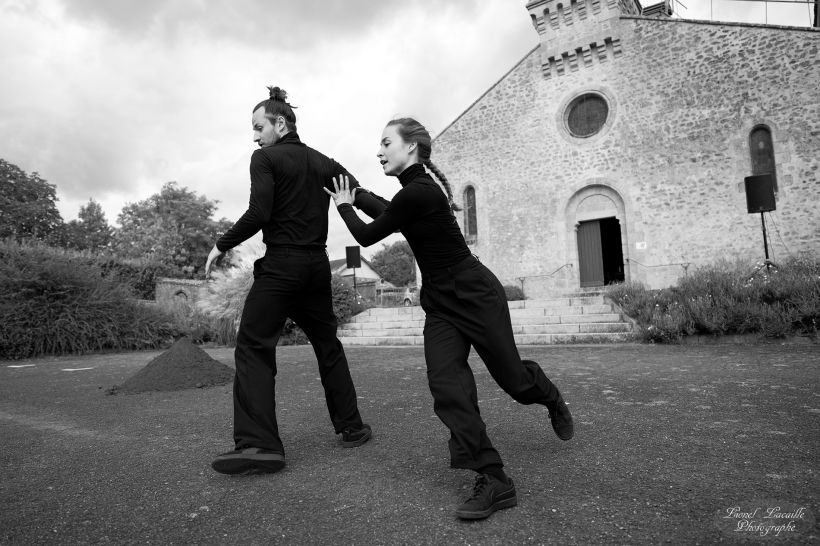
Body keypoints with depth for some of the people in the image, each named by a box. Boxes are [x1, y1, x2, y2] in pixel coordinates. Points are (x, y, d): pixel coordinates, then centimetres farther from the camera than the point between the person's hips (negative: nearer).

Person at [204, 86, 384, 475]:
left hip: (280, 265, -6)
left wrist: (221, 245, -2)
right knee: (328, 346, 15)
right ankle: (351, 427, 22)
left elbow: (258, 215, -14)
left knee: (253, 348, 0)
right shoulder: (324, 163, 14)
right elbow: (365, 199, 6)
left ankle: (258, 443, -6)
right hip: (317, 266, 6)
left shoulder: (265, 158, -2)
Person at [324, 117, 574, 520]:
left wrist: (344, 207, 7)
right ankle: (493, 481, 1)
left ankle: (554, 402, 44)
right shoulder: (417, 189, 7)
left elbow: (367, 237, -10)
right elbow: (391, 215, 29)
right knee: (446, 385, -6)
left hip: (475, 295, -9)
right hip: (441, 302, 9)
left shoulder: (417, 193, -22)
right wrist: (354, 194, 29)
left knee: (511, 377, 7)